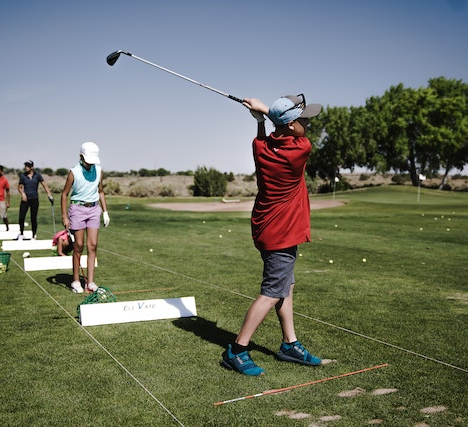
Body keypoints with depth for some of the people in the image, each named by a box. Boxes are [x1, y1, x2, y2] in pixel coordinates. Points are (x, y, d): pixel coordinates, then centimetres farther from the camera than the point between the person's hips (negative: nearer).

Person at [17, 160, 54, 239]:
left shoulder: (37, 175, 1)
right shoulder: (23, 176, 4)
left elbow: (44, 185, -3)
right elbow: (19, 187, 9)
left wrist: (49, 195, -14)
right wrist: (22, 193, -11)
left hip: (34, 199, -1)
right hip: (25, 199, 1)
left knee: (33, 219, 3)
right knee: (21, 217, -6)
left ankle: (34, 236, 14)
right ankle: (21, 234, 13)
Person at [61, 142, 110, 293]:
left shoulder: (98, 170, 4)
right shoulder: (74, 172, -8)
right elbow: (64, 194, -3)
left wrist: (105, 211, 10)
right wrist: (64, 217, -7)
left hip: (94, 209, 4)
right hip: (77, 208, -4)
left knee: (93, 245, -4)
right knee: (79, 246, -1)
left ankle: (90, 282, -3)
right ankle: (76, 281, 11)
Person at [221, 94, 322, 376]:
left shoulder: (261, 147, -2)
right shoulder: (301, 150, -20)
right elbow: (300, 136, 3)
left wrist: (261, 117, 11)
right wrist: (265, 110, 3)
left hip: (268, 229, 9)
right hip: (282, 234, -9)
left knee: (286, 287, 17)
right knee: (273, 294, -3)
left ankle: (291, 345, 28)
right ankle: (236, 352, 2)